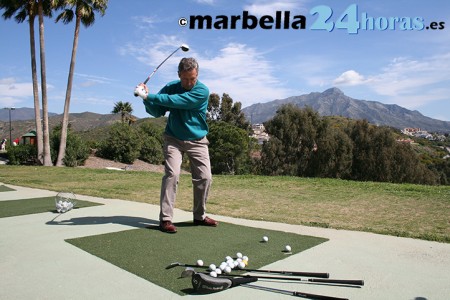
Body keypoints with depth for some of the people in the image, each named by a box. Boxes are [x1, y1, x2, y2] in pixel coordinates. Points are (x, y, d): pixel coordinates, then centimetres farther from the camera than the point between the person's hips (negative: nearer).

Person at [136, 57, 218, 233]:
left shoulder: (202, 91, -15)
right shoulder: (170, 87, -4)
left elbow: (176, 101, -28)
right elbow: (157, 112, -6)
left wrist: (149, 96, -28)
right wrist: (147, 99, -24)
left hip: (197, 141, 0)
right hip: (173, 139, 0)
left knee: (204, 177, -3)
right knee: (172, 174, -17)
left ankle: (200, 216, 15)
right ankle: (165, 219, -12)